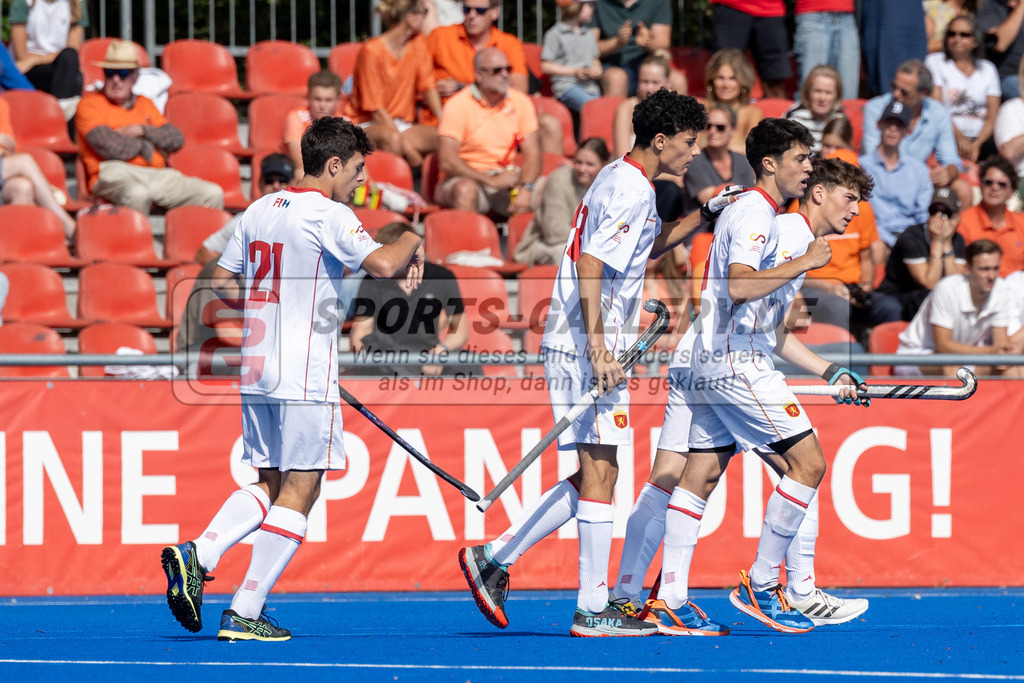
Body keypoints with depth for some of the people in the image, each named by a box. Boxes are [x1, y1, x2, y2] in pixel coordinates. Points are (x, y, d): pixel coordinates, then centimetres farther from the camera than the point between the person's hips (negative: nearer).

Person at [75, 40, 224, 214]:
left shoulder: (145, 104, 28)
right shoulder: (90, 104, 9)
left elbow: (177, 138, 16)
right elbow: (109, 147, -8)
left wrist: (142, 130, 1)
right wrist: (146, 147, 7)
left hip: (157, 174, 6)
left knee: (213, 194, -14)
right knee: (136, 194, -43)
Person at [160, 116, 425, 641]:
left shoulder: (260, 210, 12)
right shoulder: (328, 214, -11)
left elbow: (223, 283, 18)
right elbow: (382, 264, -24)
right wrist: (412, 243, -4)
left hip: (256, 367, 8)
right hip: (305, 377, -8)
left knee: (270, 485, 18)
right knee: (298, 493, -1)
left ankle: (196, 556, -1)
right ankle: (244, 613, -4)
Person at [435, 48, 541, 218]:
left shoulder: (521, 102, 6)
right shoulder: (457, 105, -6)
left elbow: (532, 154, -1)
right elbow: (447, 162, -14)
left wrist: (526, 189, -22)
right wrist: (492, 180, -21)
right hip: (470, 178, -3)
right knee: (465, 190, -38)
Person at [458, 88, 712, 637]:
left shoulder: (620, 178, 17)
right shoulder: (631, 191, -14)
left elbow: (643, 248, 33)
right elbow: (590, 265, -22)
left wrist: (700, 218, 23)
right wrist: (599, 347, -26)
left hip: (584, 347, 10)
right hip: (585, 347, -10)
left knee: (592, 477, 12)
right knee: (599, 472, -8)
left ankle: (493, 557, 15)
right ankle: (593, 611, -6)